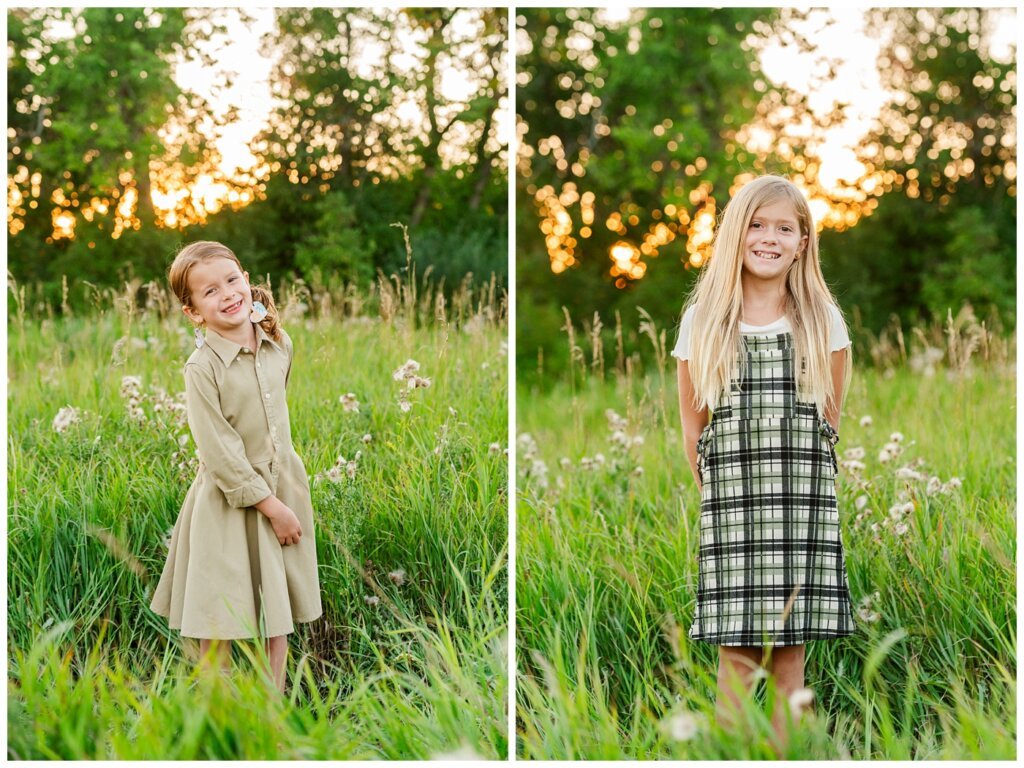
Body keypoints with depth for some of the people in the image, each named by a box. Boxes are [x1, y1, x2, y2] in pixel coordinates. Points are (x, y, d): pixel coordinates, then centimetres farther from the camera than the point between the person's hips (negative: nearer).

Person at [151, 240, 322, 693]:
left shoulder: (279, 343, 0)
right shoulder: (202, 367, -18)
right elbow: (220, 453, -19)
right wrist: (268, 504, -17)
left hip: (283, 485, 5)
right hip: (229, 499, -5)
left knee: (279, 613, 13)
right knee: (219, 624, 2)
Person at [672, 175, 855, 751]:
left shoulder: (823, 321, 5)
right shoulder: (703, 321, 5)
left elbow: (831, 418, 14)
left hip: (805, 502, 0)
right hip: (729, 504, 0)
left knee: (790, 651, 1)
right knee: (736, 651, -4)